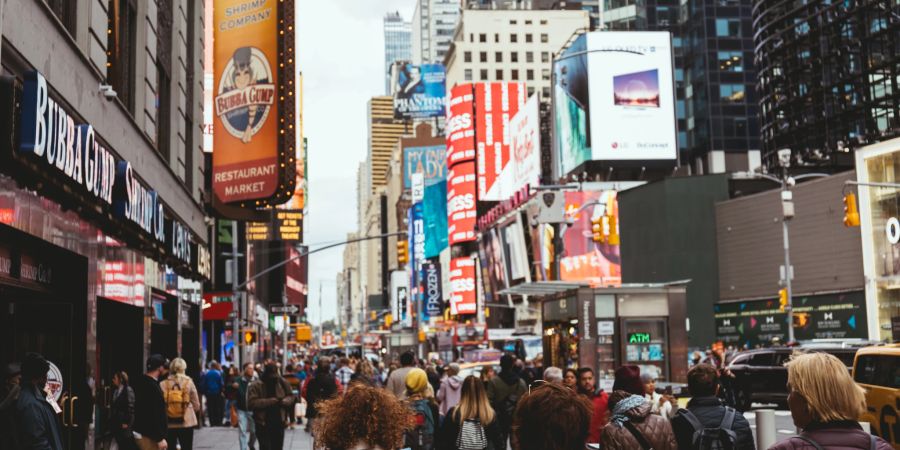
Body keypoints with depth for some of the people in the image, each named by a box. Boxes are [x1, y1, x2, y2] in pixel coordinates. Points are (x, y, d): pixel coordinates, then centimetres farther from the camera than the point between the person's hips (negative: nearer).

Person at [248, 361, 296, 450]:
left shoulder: (283, 383, 3)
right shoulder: (256, 386, -10)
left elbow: (291, 396, 14)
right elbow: (252, 402, -19)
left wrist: (284, 401, -10)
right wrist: (271, 401, -24)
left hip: (279, 423, 4)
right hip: (263, 424, -4)